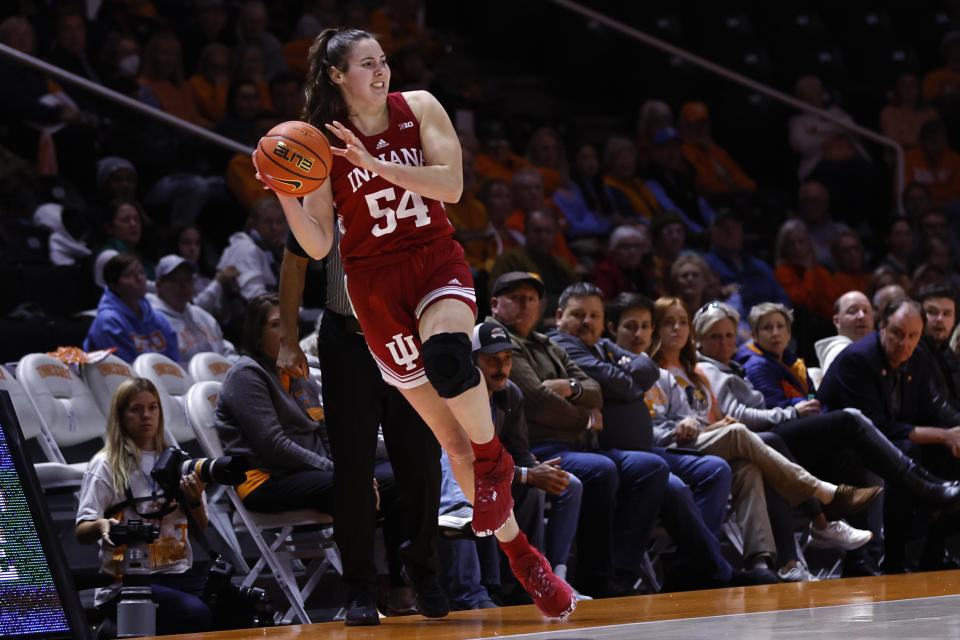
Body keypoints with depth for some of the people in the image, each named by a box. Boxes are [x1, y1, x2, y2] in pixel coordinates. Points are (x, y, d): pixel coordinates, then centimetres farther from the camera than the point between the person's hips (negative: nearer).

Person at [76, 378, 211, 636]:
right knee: (196, 615, -32)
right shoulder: (105, 466, 4)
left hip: (179, 574, 5)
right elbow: (81, 534, -4)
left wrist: (195, 502, -1)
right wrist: (101, 526, -27)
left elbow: (203, 532, 19)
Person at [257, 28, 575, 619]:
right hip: (376, 282, 0)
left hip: (438, 264, 0)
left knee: (446, 354, -37)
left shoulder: (419, 108, -1)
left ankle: (494, 461, -11)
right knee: (452, 436, 2)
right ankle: (521, 555, 13)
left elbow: (452, 184, -14)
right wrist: (285, 194, -19)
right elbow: (318, 244, -3)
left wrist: (376, 164, -23)